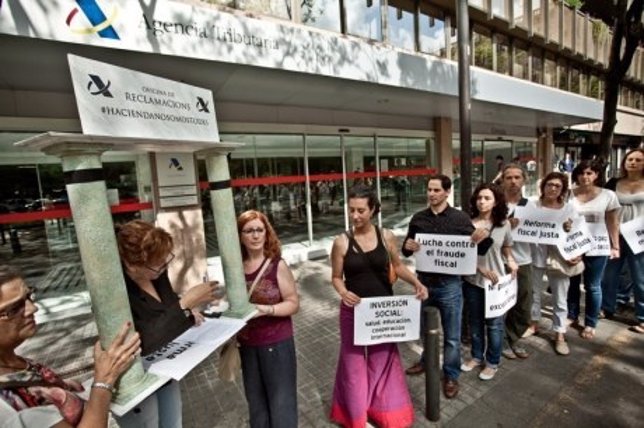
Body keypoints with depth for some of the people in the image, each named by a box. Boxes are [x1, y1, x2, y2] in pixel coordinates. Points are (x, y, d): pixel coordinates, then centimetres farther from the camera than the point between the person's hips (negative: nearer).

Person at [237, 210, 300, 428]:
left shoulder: (277, 265, -14)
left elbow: (293, 303, -13)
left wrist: (266, 309, -26)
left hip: (277, 343, -4)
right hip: (247, 345, 4)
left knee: (281, 399, 9)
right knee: (255, 400, 21)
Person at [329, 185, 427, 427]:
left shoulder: (387, 237, -7)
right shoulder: (341, 242, -12)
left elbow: (397, 266, 6)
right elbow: (336, 277, -4)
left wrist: (417, 283, -8)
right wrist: (343, 293, -24)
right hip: (353, 310, -1)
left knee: (383, 357, 20)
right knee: (354, 359, 13)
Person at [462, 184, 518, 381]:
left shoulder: (504, 224, -4)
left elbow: (506, 246, 14)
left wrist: (510, 260, -4)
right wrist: (481, 269, -15)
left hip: (495, 280, 0)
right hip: (472, 280, 0)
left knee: (494, 323, 12)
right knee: (475, 321, 17)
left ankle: (492, 362, 32)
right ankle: (477, 356, 38)